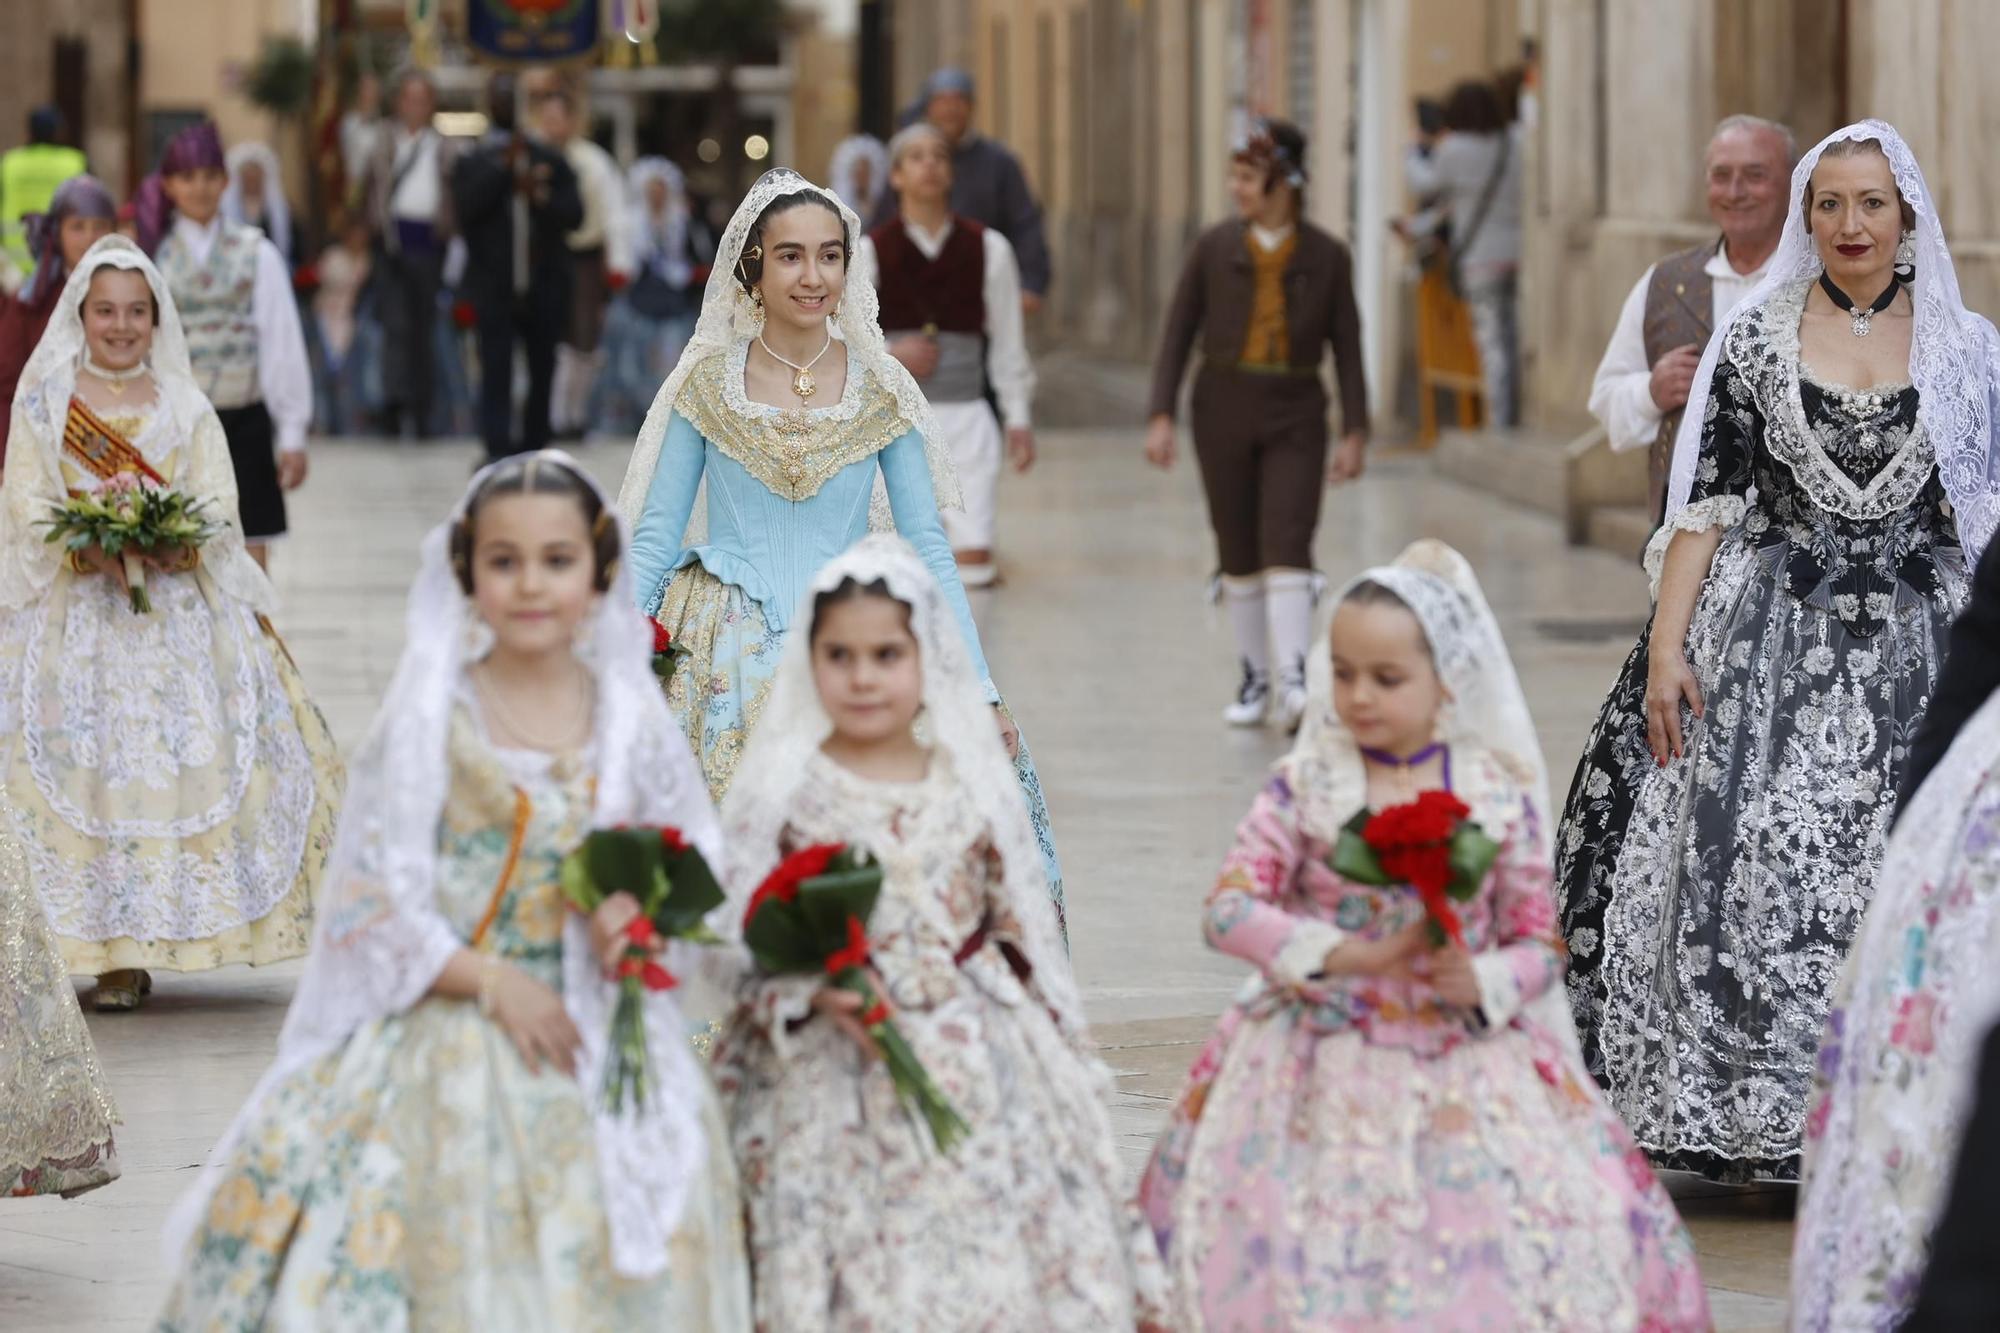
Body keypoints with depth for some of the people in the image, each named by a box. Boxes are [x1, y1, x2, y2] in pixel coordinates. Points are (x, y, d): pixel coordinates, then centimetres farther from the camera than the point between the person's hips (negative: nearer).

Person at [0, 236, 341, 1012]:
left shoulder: (185, 408, 12)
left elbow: (219, 504, 5)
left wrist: (180, 544, -17)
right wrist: (85, 547, -18)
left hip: (179, 609, 2)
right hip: (78, 612, -1)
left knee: (184, 758, -8)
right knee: (91, 765, -9)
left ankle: (156, 933, -2)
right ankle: (114, 954, -8)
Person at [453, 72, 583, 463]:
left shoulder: (550, 163, 11)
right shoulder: (473, 163, 6)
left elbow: (574, 214, 2)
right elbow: (466, 208, -12)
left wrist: (540, 195, -16)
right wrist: (503, 167, -14)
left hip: (543, 288, 3)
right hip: (495, 290, -3)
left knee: (542, 372, 9)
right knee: (496, 371, -12)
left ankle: (534, 445, 20)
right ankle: (498, 449, -17)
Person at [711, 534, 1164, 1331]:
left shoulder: (970, 784, 5)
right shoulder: (784, 791, -2)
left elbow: (1020, 931, 10)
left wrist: (1057, 1057, 8)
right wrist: (817, 995, -20)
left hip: (982, 1076, 2)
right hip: (843, 1080, -2)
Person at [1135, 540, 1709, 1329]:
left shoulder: (1500, 796, 2)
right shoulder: (1305, 784, 0)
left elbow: (1539, 944, 6)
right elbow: (1230, 911, -6)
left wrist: (1486, 983, -16)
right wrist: (1351, 956, -18)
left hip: (1466, 1072, 1)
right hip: (1322, 1070, -1)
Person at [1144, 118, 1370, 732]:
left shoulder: (1326, 257, -1)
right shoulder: (1215, 248, 1)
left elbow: (1347, 349, 3)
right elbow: (1178, 333, 3)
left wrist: (1354, 433, -2)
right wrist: (1161, 416, -4)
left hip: (1295, 414, -2)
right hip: (1224, 405, 2)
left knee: (1287, 543, -15)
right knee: (1238, 550, 7)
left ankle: (1294, 681, -21)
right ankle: (1254, 678, 18)